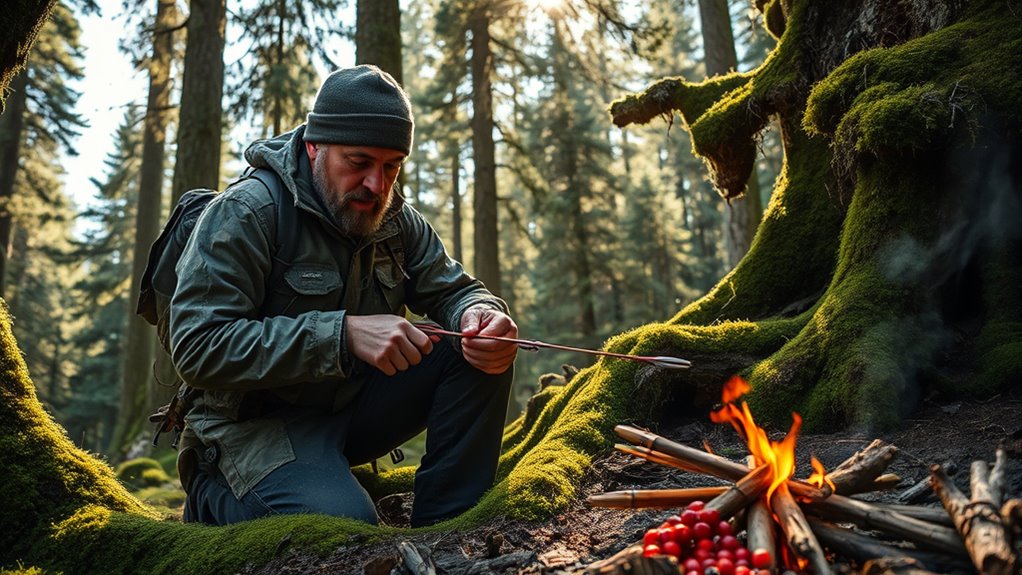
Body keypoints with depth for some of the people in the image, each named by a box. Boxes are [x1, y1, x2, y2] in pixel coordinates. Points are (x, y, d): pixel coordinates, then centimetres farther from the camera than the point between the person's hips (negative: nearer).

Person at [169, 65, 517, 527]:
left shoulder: (397, 221, 4)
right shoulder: (244, 214, -16)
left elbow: (453, 291, 4)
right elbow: (196, 348, -24)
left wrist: (481, 315, -24)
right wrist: (345, 334, -34)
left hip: (354, 404, 6)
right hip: (257, 419, -6)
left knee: (480, 353, -11)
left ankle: (444, 527, -6)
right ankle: (218, 501, 1)